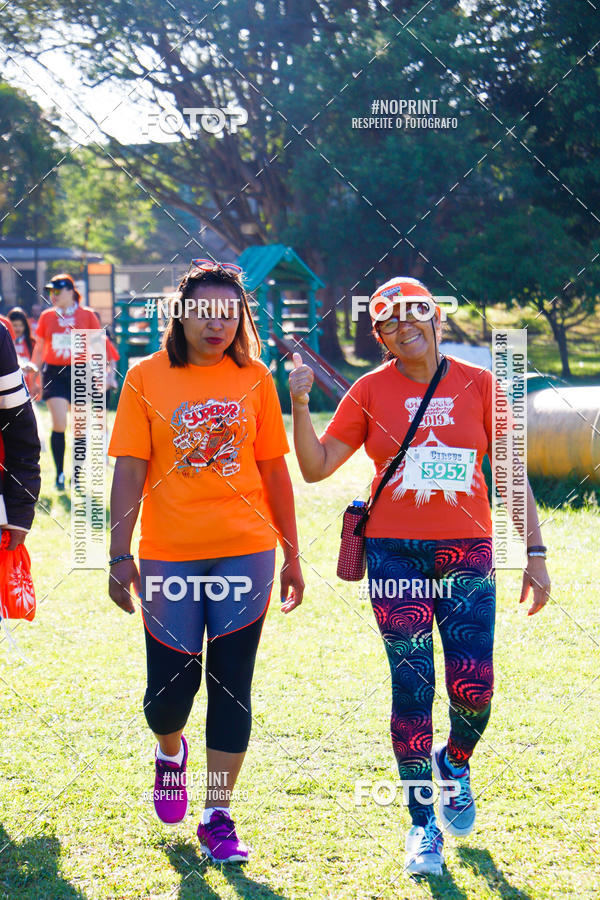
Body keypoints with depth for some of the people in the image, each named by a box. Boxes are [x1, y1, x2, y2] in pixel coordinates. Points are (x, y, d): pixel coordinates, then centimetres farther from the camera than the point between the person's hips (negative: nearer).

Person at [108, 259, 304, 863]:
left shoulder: (254, 378, 5)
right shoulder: (146, 378, 1)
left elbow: (274, 470, 10)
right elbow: (129, 470, -1)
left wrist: (291, 554, 10)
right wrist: (119, 555, -7)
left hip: (245, 551, 1)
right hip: (169, 553, -1)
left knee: (230, 683, 1)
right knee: (171, 682, 1)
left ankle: (218, 818, 10)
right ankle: (170, 753, 36)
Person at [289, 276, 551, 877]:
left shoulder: (478, 385, 4)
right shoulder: (371, 392, 4)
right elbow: (316, 466, 2)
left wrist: (534, 552, 1)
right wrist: (300, 404, -12)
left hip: (467, 552, 0)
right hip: (395, 552, 0)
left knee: (472, 687, -5)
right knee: (412, 687, -3)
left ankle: (455, 761, 30)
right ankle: (422, 822, 8)